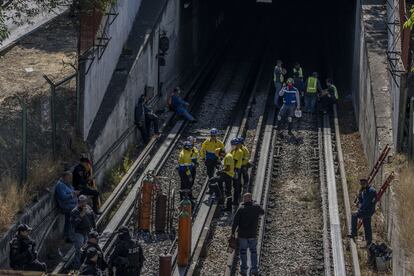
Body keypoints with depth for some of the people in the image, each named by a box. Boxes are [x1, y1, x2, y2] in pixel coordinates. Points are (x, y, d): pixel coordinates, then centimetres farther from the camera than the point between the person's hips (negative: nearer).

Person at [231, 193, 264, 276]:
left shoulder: (241, 209, -14)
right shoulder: (256, 207, -7)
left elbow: (235, 222, -13)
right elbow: (262, 212, 16)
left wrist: (233, 232, -4)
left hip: (242, 235, -2)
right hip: (253, 234, 2)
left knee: (243, 252, 10)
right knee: (253, 251, 15)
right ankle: (254, 269, 13)